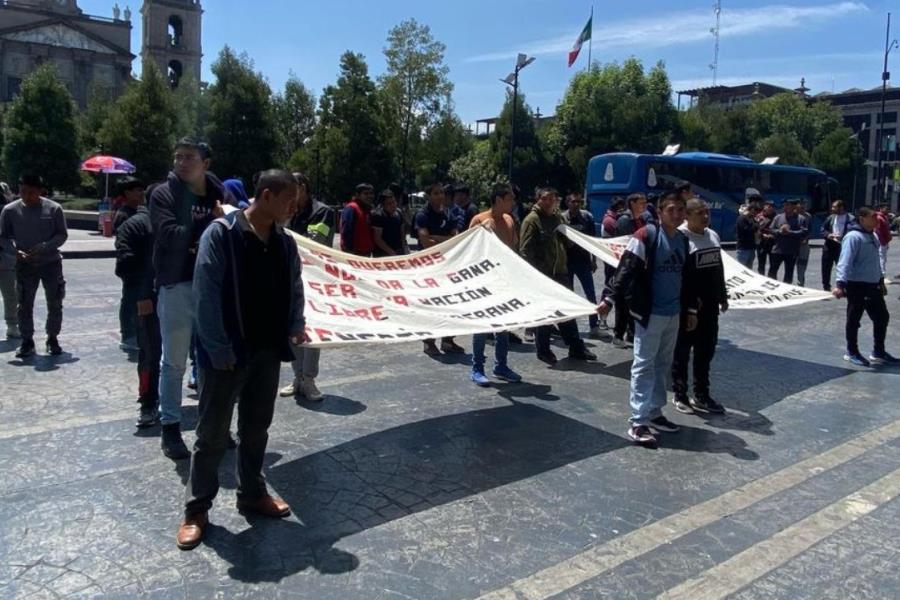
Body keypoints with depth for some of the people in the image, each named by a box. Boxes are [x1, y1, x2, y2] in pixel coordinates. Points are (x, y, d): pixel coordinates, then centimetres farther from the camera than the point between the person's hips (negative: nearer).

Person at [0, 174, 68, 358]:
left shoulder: (53, 208, -7)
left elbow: (62, 234, -5)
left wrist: (43, 248, -19)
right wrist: (15, 251, -18)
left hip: (51, 263, -1)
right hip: (25, 265, 1)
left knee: (55, 304, 5)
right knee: (24, 305, 4)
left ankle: (52, 339, 21)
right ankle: (27, 341, 17)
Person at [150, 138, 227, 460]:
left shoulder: (219, 194, 8)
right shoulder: (163, 193, -1)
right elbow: (170, 234, -16)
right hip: (176, 286, -3)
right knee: (174, 362, 5)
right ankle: (170, 428, 16)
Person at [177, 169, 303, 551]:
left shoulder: (285, 243, 5)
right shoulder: (221, 233, -14)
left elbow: (295, 289, 15)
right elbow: (206, 295, -16)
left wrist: (295, 327, 0)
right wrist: (220, 350, -17)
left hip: (267, 351, 6)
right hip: (227, 354, -5)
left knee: (257, 428, 17)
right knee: (213, 433, 5)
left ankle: (252, 493, 34)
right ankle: (197, 508, 20)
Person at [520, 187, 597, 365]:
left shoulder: (558, 217, 13)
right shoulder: (532, 220, -9)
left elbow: (568, 242, 27)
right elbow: (525, 250, -14)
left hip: (559, 271, 7)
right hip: (541, 275, -7)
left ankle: (576, 347, 22)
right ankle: (543, 350, 16)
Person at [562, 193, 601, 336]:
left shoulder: (587, 217, 0)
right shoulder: (562, 218, -3)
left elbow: (593, 239, 5)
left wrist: (593, 260, 3)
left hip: (583, 260, 1)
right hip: (567, 261, 0)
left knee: (591, 293, -2)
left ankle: (594, 325, 3)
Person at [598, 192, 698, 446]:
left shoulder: (683, 240, 11)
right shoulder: (646, 235, -12)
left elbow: (687, 276, 19)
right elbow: (626, 269, -16)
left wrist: (691, 309, 20)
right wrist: (610, 298, -23)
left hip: (674, 313, 8)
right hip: (649, 312, -7)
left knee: (663, 364, 14)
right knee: (644, 365, -4)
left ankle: (654, 412, 25)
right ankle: (638, 422, -1)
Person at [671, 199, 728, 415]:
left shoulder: (713, 235, 11)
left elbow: (719, 268, 19)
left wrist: (722, 296, 18)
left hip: (709, 305, 8)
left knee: (706, 351, 14)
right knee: (682, 352, 5)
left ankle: (701, 395, 26)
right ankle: (680, 395, 18)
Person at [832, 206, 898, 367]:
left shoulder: (873, 236, 12)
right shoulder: (853, 237, -17)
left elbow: (876, 259, 20)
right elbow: (845, 262, -25)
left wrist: (881, 280, 23)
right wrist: (840, 283, -32)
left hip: (873, 285, 9)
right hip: (857, 286, -9)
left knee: (882, 317, 15)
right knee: (854, 320, 4)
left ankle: (879, 352, 27)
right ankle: (852, 352, 18)